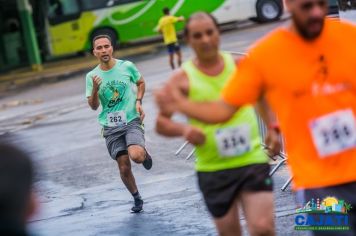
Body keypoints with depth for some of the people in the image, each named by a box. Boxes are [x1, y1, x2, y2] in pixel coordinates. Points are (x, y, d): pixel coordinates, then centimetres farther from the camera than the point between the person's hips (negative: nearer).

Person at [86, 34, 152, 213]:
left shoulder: (127, 66, -2)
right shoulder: (92, 76, 0)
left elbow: (141, 82, 17)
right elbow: (93, 106, -2)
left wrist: (138, 101, 1)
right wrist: (95, 89, -20)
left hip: (132, 120, -2)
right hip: (110, 127, 2)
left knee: (136, 156, -27)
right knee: (124, 167, 2)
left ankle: (145, 154, 11)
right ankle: (137, 198, 26)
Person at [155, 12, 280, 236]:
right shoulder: (182, 78, -5)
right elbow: (161, 123, -3)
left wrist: (273, 129, 6)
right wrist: (184, 129, -23)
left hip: (252, 161, 0)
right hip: (213, 170, 0)